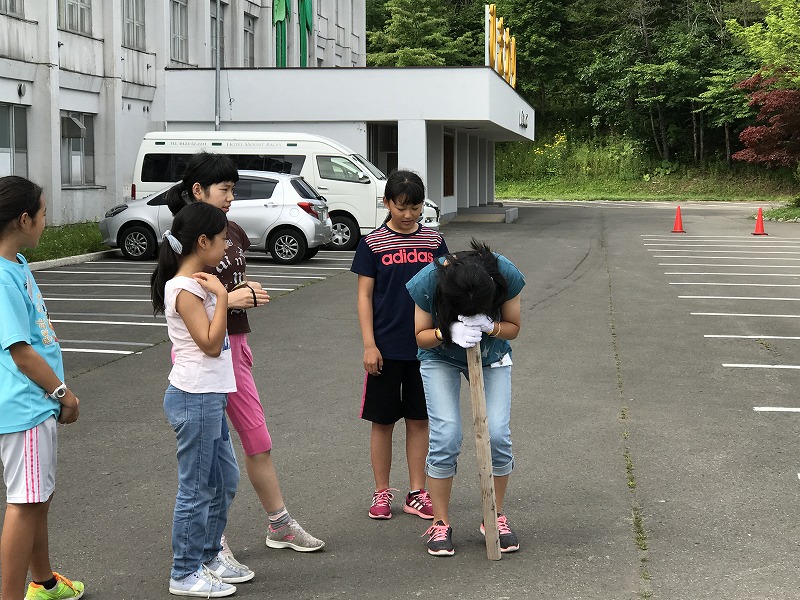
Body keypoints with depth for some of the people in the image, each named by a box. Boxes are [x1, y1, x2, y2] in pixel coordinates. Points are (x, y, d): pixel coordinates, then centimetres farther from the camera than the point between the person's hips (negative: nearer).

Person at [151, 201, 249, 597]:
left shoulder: (196, 283, 12)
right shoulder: (185, 289, -17)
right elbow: (211, 344, -21)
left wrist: (217, 293, 8)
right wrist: (221, 295, -21)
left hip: (209, 398, 10)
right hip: (195, 400, -10)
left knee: (225, 480, 18)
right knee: (196, 489, 0)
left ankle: (208, 557, 31)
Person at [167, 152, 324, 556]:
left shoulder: (232, 232, 10)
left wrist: (251, 294, 7)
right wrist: (227, 299, -24)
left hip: (233, 344, 7)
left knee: (258, 439, 14)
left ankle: (279, 525, 27)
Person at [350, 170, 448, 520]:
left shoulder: (434, 242, 4)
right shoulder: (372, 244, -3)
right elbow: (364, 296, -3)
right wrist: (369, 344, -9)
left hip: (425, 346, 2)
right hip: (386, 348, -2)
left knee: (419, 419, 9)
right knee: (383, 421, 6)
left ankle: (417, 493, 19)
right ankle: (382, 493, 18)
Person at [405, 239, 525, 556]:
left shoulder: (506, 275, -29)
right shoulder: (428, 282, -31)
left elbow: (513, 327, -12)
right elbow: (421, 336, -16)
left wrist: (488, 326, -35)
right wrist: (448, 332, -37)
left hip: (491, 356, 1)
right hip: (441, 357, -1)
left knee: (497, 433, -11)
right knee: (445, 436, -13)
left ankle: (496, 517, 8)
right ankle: (440, 523, 2)